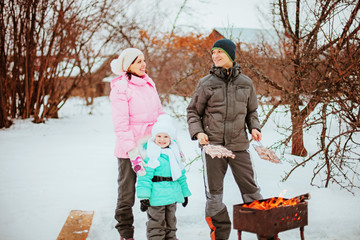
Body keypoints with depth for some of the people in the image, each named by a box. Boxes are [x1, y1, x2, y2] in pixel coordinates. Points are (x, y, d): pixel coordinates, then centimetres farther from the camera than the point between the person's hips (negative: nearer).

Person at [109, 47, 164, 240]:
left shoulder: (149, 83, 11)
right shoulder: (120, 88, -10)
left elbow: (159, 115, 18)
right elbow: (121, 125, -15)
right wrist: (133, 153, -20)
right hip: (128, 151, -6)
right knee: (127, 193, 5)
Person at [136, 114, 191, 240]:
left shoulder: (174, 153, 10)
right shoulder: (149, 153, -11)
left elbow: (180, 173, 19)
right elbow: (145, 175, -15)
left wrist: (184, 192, 21)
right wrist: (144, 196, -20)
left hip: (172, 194, 6)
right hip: (156, 196, -6)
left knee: (170, 222, 20)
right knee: (156, 225, 1)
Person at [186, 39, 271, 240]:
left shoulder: (246, 83, 7)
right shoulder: (206, 84, 1)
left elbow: (252, 111, 19)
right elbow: (193, 111, 7)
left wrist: (254, 127, 1)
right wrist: (198, 132, -8)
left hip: (239, 145, 1)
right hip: (212, 144, -1)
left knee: (250, 187, 5)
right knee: (214, 193, 4)